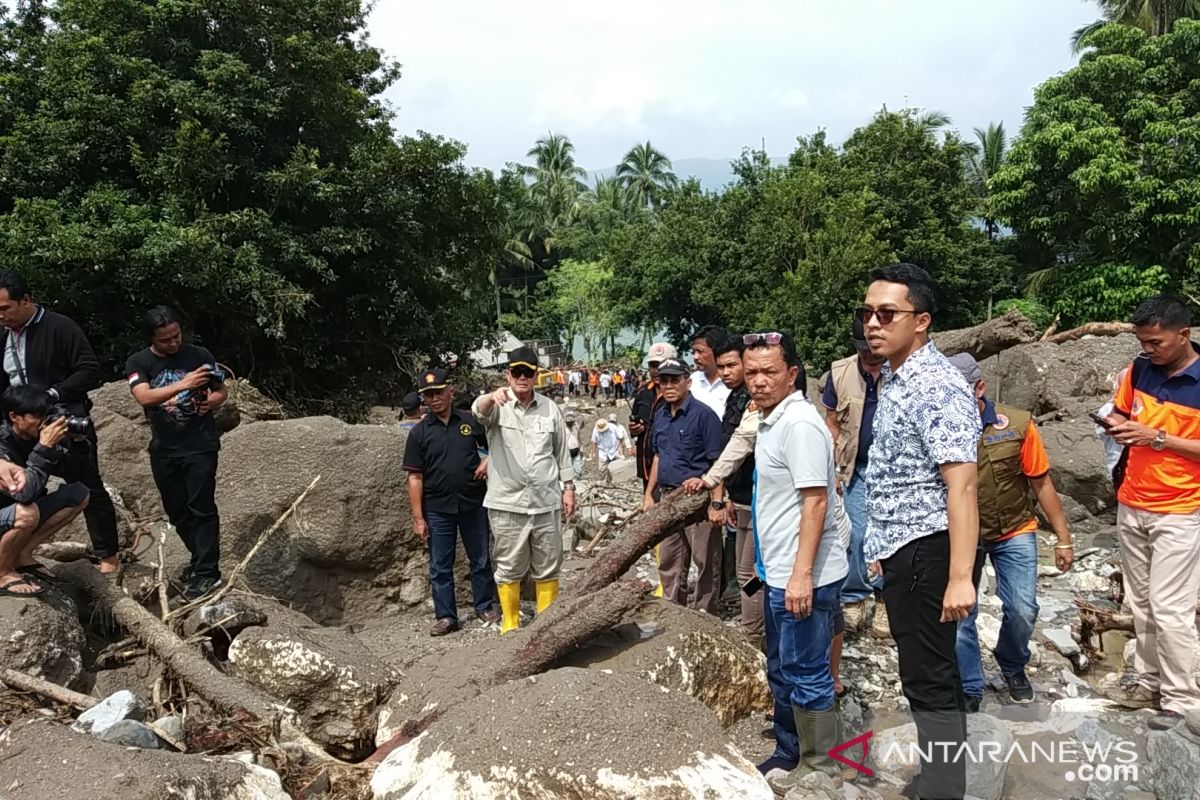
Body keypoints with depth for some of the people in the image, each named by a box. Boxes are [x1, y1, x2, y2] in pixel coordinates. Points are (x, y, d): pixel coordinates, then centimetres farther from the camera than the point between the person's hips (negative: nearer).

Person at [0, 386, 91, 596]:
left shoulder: (36, 436, -7)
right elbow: (23, 494, -39)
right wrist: (44, 447, -37)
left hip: (18, 517, 7)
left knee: (79, 495, -3)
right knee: (27, 513, -36)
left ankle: (22, 554, -2)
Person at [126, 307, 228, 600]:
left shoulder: (199, 355, -4)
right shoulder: (138, 363, -3)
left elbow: (222, 391, 6)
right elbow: (144, 397, -20)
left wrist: (212, 401, -17)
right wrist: (183, 384, -33)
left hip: (200, 446, -3)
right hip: (163, 450, 3)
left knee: (201, 508, -5)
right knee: (177, 511, 13)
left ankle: (208, 572, -1)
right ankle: (200, 558, 31)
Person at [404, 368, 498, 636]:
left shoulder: (471, 421, 0)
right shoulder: (419, 432, -1)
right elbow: (415, 477, -2)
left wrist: (488, 459, -8)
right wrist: (418, 518, -6)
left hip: (474, 505, 1)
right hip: (437, 510, 0)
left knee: (481, 560, 11)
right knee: (440, 567, 7)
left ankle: (484, 607, 27)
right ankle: (445, 616, 19)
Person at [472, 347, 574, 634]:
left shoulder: (549, 407, 6)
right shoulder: (498, 405, -4)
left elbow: (562, 451, 13)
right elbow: (479, 410, -29)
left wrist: (568, 487, 9)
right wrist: (492, 397, -51)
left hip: (546, 501, 3)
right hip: (507, 503, -3)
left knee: (548, 567, 12)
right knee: (509, 568, 8)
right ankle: (510, 624, 23)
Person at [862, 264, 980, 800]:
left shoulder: (939, 387, -19)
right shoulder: (893, 380, 11)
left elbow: (961, 486, -25)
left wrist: (960, 577, -28)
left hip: (924, 550, -10)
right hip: (900, 550, 10)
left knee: (929, 680, -1)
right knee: (924, 674, 20)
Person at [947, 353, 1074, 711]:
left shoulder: (1017, 425, -16)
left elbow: (1042, 483, -6)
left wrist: (1063, 538, -1)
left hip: (1014, 532, 0)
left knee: (1022, 610, -3)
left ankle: (1012, 667, 29)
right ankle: (969, 689, 23)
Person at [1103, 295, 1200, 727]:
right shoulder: (1140, 369, 1)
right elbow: (1121, 413, 14)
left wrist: (1158, 438, -23)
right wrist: (1117, 426, -8)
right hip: (1131, 505, 6)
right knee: (1140, 604, 13)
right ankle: (1149, 683, 26)